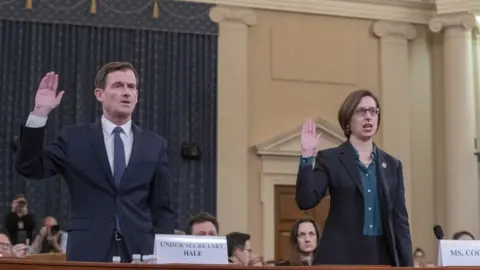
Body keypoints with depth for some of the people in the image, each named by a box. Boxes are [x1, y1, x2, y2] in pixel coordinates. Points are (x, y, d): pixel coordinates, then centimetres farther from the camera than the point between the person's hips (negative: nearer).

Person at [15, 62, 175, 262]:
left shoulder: (155, 145, 9)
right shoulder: (74, 139, 7)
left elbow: (162, 209, 10)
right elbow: (29, 168, -2)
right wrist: (40, 113, -8)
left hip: (140, 251, 1)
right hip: (88, 253, -1)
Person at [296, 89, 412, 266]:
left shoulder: (392, 165, 12)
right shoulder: (330, 159, 1)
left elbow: (400, 220, 9)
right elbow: (305, 201, -11)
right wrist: (307, 156, -18)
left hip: (382, 258, 4)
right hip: (340, 259, -4)